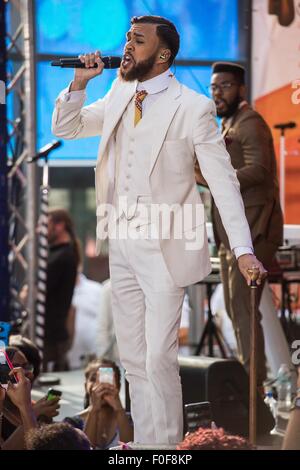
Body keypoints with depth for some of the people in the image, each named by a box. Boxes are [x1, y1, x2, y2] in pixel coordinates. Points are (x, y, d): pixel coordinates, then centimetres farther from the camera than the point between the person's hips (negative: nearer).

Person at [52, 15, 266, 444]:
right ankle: (144, 443, 22)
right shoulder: (119, 95, 8)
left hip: (163, 248, -6)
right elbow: (65, 129, 17)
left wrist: (243, 250, -19)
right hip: (121, 245, 6)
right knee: (132, 359, 12)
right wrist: (79, 83, -1)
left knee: (159, 360, -7)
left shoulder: (192, 107, -11)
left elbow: (222, 180, -12)